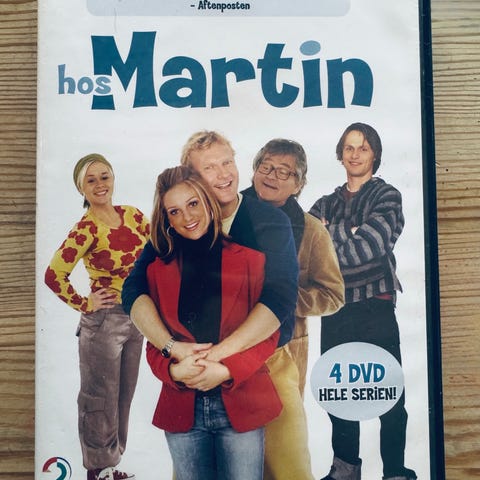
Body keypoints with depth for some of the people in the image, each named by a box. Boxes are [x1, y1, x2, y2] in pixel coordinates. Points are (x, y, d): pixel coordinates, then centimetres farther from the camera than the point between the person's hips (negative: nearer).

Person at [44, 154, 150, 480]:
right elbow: (54, 275, -23)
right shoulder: (86, 229, -16)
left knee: (124, 396, 18)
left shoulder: (133, 216, 1)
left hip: (136, 318, 6)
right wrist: (85, 305, -13)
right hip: (104, 321, -6)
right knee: (102, 399, 9)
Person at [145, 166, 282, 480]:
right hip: (181, 409, 2)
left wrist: (227, 370, -16)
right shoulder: (158, 269, 4)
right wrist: (173, 369, -14)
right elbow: (154, 344, 6)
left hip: (241, 407, -2)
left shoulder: (250, 259, -3)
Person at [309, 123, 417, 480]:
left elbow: (369, 245, -15)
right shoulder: (327, 204, 14)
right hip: (336, 311, 4)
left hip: (375, 310, -4)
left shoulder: (387, 196, 2)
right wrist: (348, 230, -14)